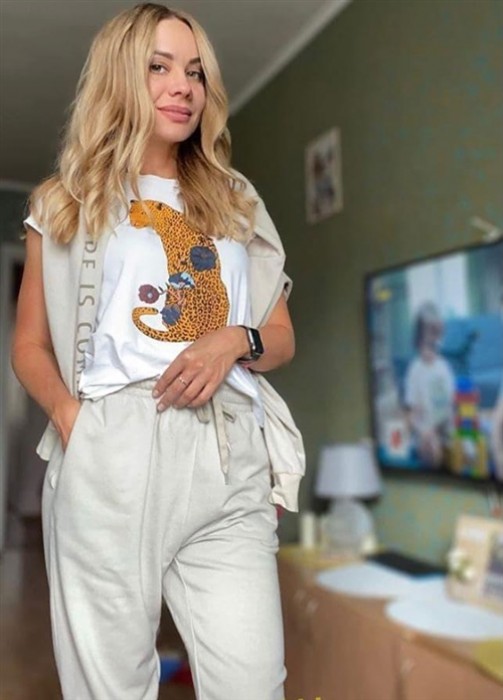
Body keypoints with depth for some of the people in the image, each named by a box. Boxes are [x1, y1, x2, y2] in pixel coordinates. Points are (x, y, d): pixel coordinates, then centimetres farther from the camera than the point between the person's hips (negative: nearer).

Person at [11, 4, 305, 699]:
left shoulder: (236, 201, 19)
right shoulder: (67, 204, 12)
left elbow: (282, 337, 19)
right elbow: (30, 346, 11)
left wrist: (234, 340, -4)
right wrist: (68, 414, -9)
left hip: (230, 457, 2)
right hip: (112, 452, -2)